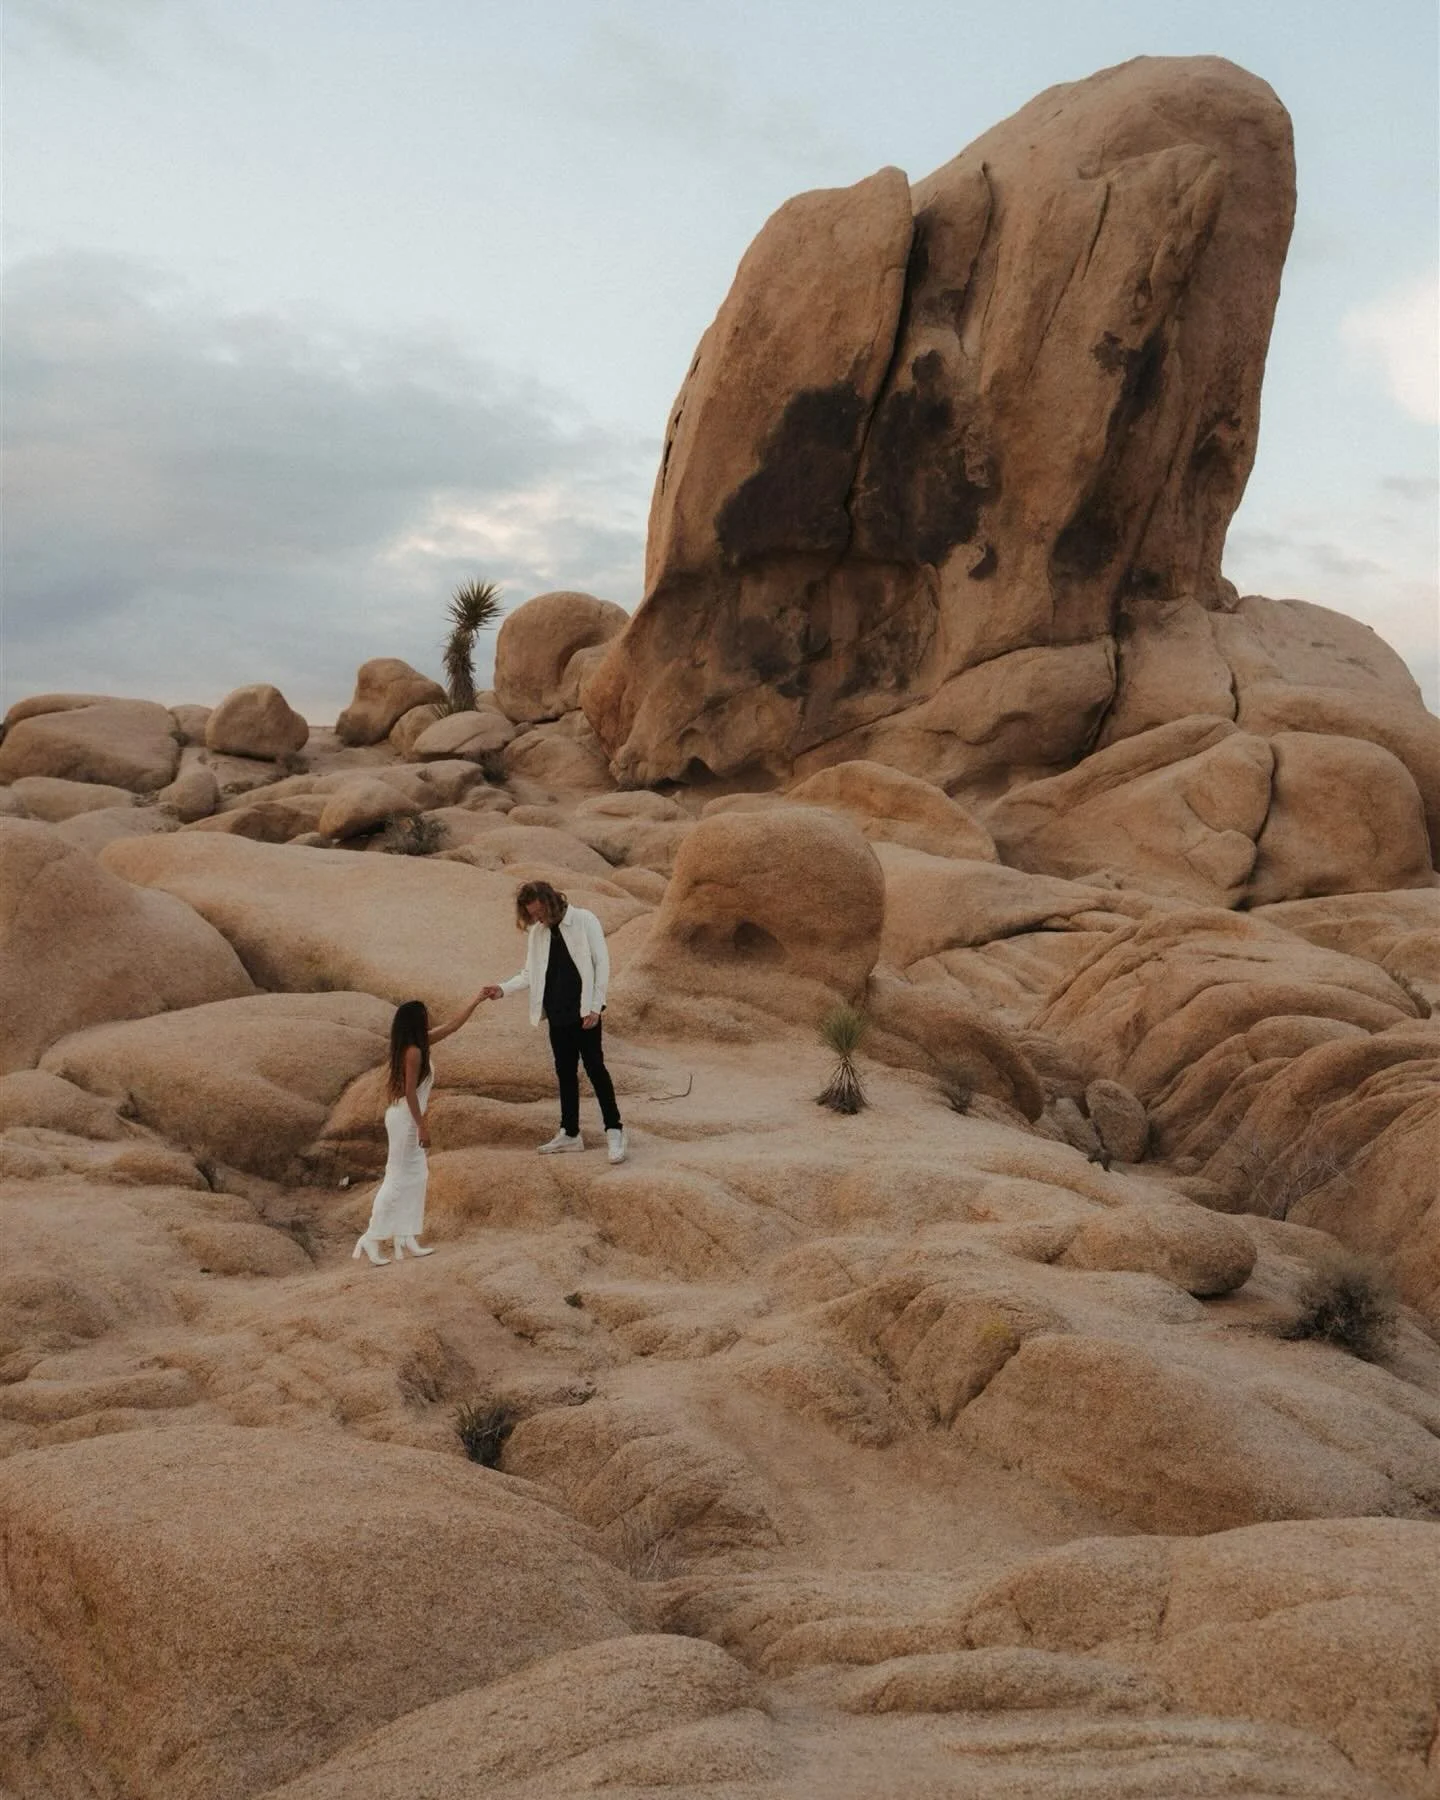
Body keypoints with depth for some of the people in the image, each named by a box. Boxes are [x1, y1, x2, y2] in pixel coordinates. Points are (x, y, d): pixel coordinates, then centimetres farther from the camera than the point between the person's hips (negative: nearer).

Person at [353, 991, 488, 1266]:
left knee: (416, 1176, 13)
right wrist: (422, 1126, -20)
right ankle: (371, 1238, 0)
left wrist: (478, 999, 18)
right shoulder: (413, 1052, -20)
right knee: (398, 1179, -5)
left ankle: (405, 1238, 17)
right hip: (404, 1120, -10)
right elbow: (410, 1093, -22)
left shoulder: (418, 1045, 7)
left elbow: (453, 1025, 15)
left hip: (408, 1119, 10)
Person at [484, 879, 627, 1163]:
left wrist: (595, 1007, -12)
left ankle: (614, 1131, -2)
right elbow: (531, 973, 12)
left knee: (595, 1068, -7)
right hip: (556, 1013, 5)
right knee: (565, 1072, 11)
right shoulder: (536, 932, 7)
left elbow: (601, 964, -8)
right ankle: (570, 1133, 19)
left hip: (583, 1011, -5)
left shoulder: (584, 921, -8)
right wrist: (503, 989, -4)